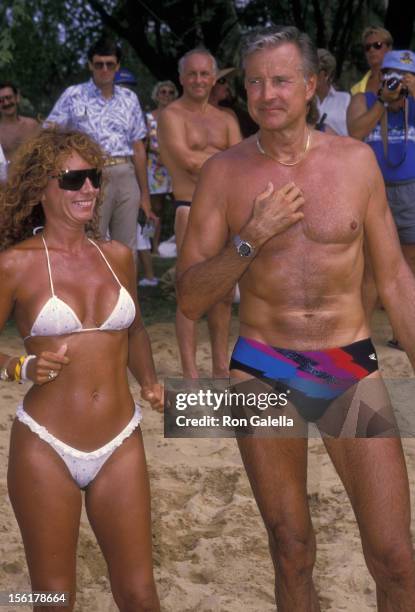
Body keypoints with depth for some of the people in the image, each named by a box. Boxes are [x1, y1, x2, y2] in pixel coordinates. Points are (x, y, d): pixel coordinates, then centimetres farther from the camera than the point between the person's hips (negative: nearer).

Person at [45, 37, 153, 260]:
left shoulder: (129, 98, 13)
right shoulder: (73, 95, 3)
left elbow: (138, 149, 15)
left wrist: (144, 193, 14)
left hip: (126, 176, 4)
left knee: (128, 249, 7)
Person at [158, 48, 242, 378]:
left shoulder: (225, 120, 17)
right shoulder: (172, 115, 0)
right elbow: (187, 159, -14)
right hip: (192, 210, -6)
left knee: (224, 293, 9)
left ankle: (221, 366, 19)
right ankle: (190, 372, -4)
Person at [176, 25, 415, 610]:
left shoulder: (355, 160, -1)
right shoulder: (223, 173, -2)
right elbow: (189, 298, -2)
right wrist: (250, 240, -17)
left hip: (352, 370, 0)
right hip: (263, 373, 0)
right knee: (292, 552, 12)